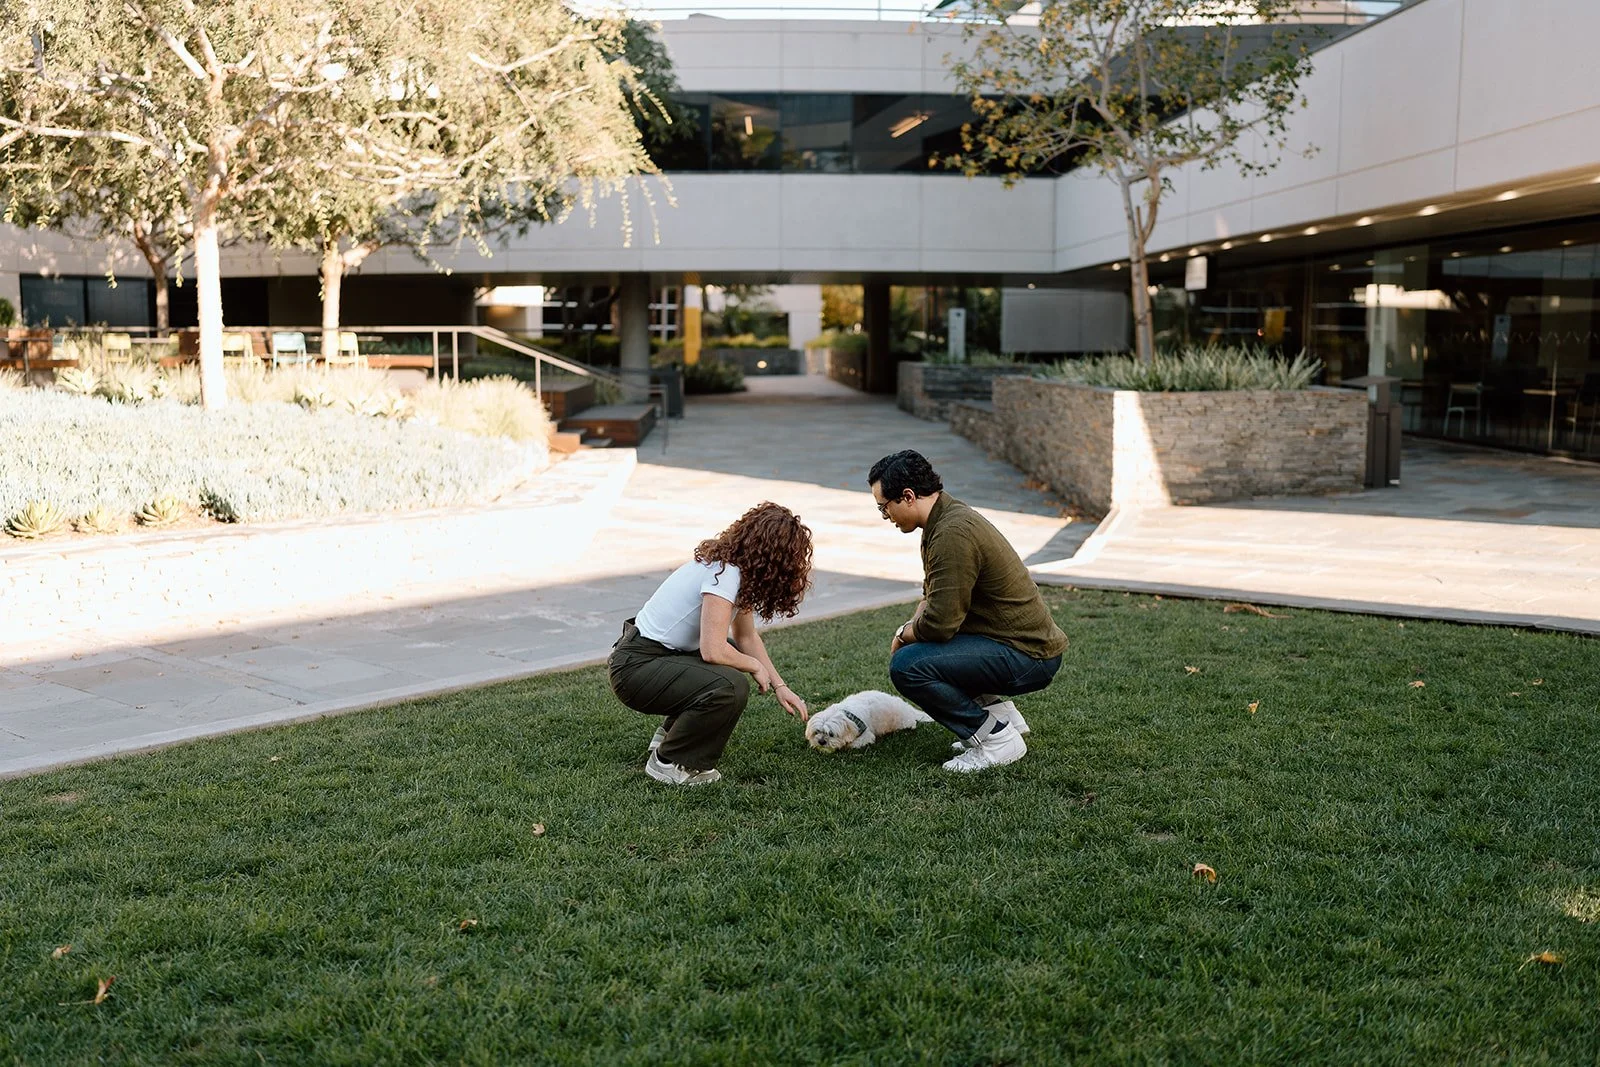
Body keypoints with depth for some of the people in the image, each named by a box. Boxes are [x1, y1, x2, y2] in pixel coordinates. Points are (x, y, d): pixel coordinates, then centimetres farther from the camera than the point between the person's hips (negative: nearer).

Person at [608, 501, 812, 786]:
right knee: (731, 686, -26)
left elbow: (747, 637, 15)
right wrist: (754, 666, -10)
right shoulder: (724, 574, -23)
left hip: (665, 655, 10)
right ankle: (668, 763, -6)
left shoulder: (738, 569, 6)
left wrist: (779, 686, 7)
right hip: (636, 666, -10)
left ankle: (670, 736, 22)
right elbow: (712, 650, -29)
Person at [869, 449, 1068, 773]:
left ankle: (998, 739, -8)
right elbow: (933, 596, 22)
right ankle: (997, 710, 16)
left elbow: (940, 622, -24)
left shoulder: (954, 533, -23)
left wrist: (905, 635, -3)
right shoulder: (946, 515, 10)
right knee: (914, 647, 21)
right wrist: (909, 629, 4)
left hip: (1028, 658, -11)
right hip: (1027, 642, 11)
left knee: (907, 665, -20)